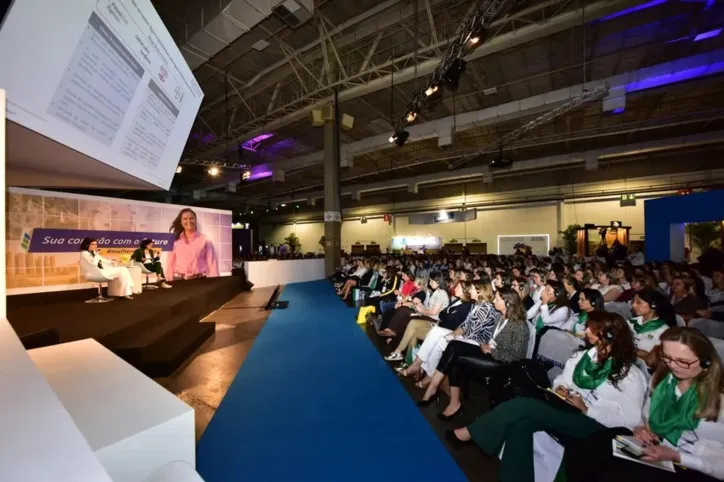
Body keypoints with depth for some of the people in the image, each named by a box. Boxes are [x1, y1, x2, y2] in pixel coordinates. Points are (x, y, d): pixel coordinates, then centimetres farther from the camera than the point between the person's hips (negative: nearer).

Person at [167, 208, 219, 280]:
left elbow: (212, 264, -2)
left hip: (199, 279, -2)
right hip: (179, 279, 2)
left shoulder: (205, 240, -1)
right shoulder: (175, 240, 5)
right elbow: (171, 264, 7)